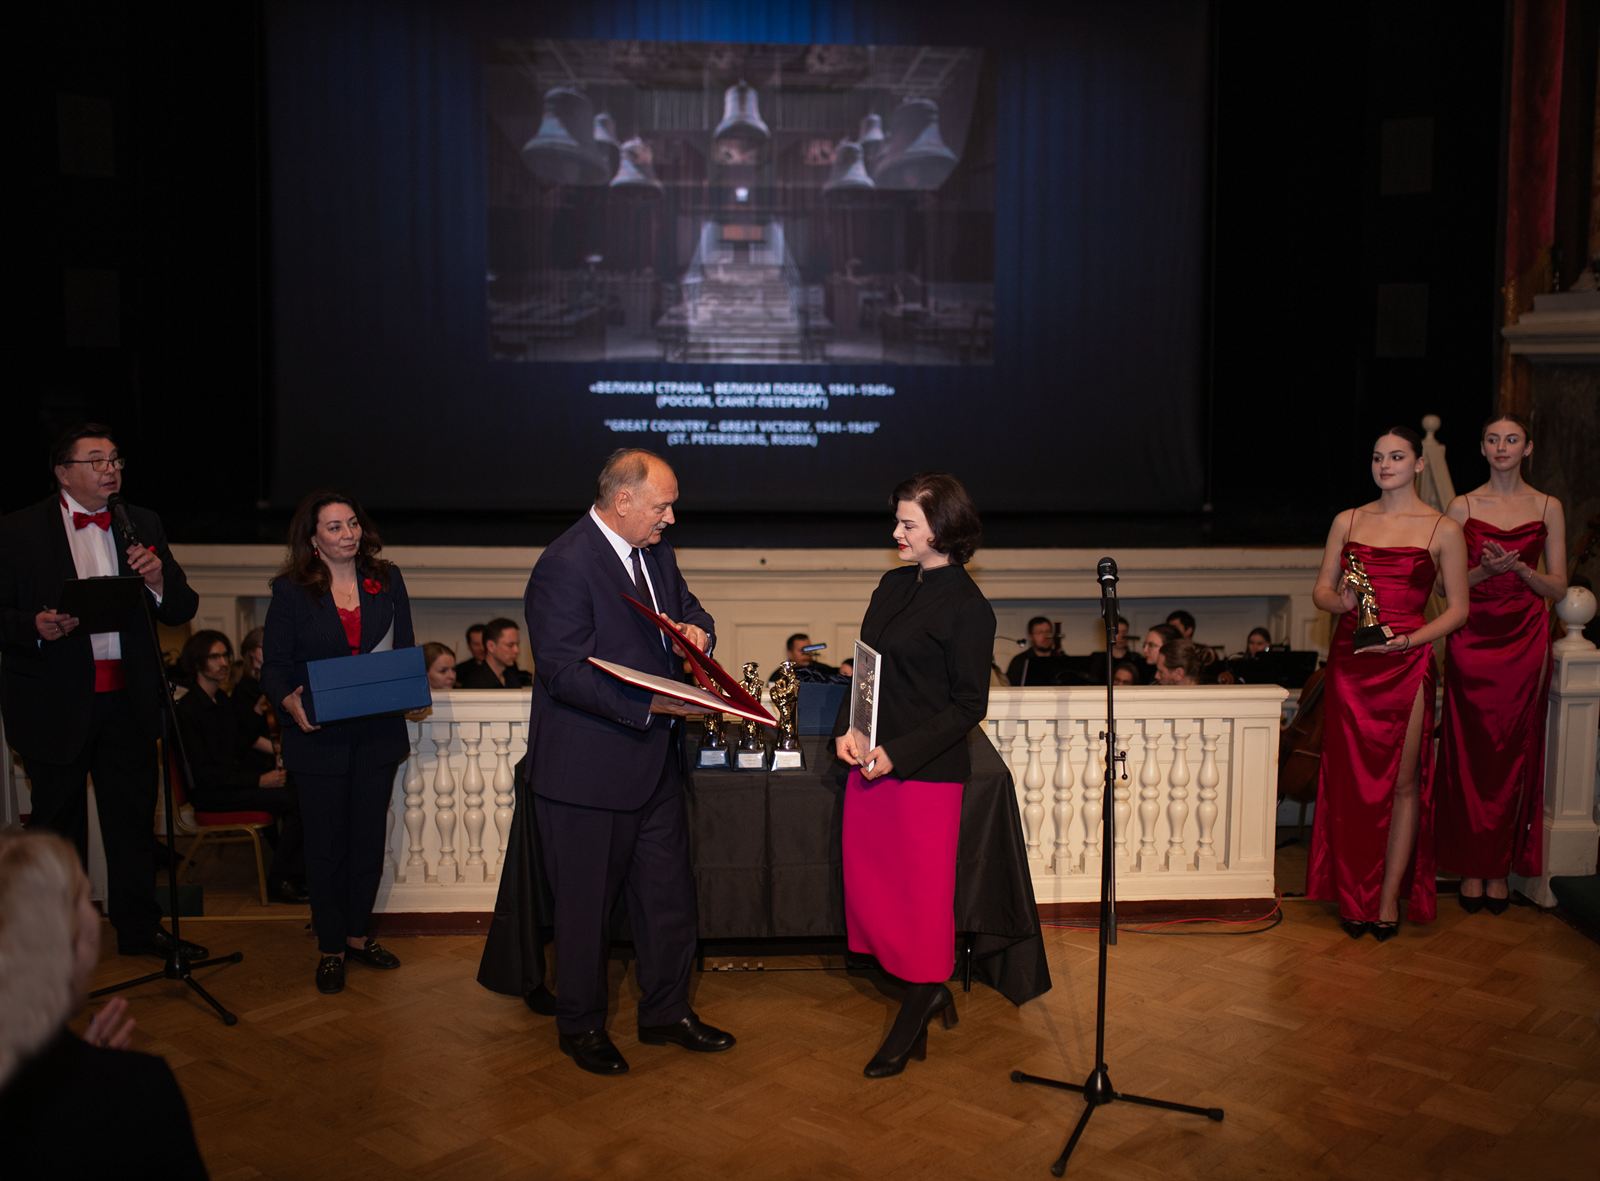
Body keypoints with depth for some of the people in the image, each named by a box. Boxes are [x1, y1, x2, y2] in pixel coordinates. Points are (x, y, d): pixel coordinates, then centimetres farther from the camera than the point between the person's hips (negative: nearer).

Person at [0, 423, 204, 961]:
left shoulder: (144, 525, 8)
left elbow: (183, 610, 7)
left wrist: (160, 582, -14)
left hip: (128, 700, 3)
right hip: (55, 705, -3)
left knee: (134, 818, 12)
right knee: (59, 825, 10)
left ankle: (140, 927, 24)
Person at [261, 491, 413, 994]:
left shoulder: (387, 580, 4)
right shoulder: (291, 590, -4)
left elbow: (406, 651, 9)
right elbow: (274, 665, -5)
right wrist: (289, 700, -24)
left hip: (377, 734, 3)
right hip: (319, 737, -3)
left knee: (369, 837, 12)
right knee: (326, 844, 6)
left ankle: (358, 934, 28)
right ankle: (330, 948, 19)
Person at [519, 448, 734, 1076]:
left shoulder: (655, 551, 7)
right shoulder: (565, 565, -20)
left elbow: (687, 604, 22)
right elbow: (565, 673, -24)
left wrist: (695, 628, -2)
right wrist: (651, 704, -29)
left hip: (654, 760, 8)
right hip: (589, 768, -8)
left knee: (669, 892, 17)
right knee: (587, 903, 8)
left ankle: (666, 1011, 33)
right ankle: (581, 1025, 26)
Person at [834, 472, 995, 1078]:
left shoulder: (967, 608, -12)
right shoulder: (894, 585, 10)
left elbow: (968, 706, -12)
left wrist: (896, 754, -18)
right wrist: (848, 728, -3)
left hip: (927, 773, -7)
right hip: (869, 762, 8)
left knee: (920, 895, 4)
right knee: (866, 884, 11)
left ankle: (914, 1019, 21)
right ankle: (929, 991, 29)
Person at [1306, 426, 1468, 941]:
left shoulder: (1443, 530, 1)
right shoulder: (1347, 521, 9)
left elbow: (1457, 609, 1)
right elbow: (1321, 590, 11)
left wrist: (1406, 640, -12)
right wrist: (1340, 601, -12)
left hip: (1406, 666, -2)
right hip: (1349, 662, 2)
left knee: (1402, 782, 1)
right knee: (1350, 779, 4)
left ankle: (1389, 897, 10)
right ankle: (1353, 895, 15)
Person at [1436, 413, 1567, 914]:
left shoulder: (1548, 508, 6)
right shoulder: (1462, 506, 4)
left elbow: (1558, 586, 5)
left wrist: (1519, 568, -12)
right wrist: (1484, 569, -15)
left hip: (1524, 638, 1)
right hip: (1472, 638, -1)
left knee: (1513, 753, 3)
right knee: (1470, 752, 0)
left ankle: (1501, 868, 13)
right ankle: (1472, 867, 8)